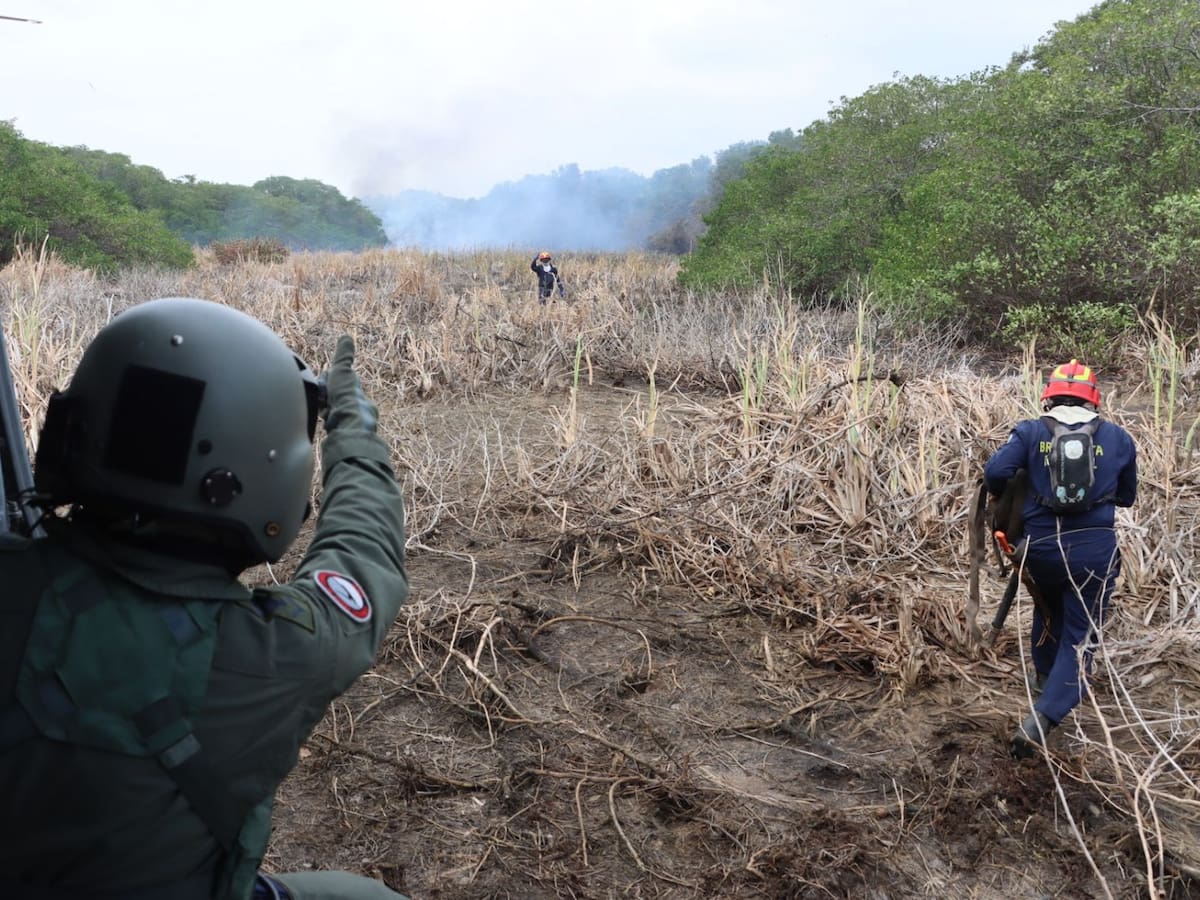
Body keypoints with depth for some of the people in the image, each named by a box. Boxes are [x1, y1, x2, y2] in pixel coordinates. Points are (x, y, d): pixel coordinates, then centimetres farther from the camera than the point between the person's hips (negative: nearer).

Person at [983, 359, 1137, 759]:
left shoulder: (1030, 432, -1)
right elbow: (1126, 497, 13)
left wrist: (1004, 497, 7)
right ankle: (1040, 720, -9)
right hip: (1094, 552, -1)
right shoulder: (1117, 437, 4)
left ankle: (1044, 676, 51)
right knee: (1078, 638, 6)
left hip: (1042, 548, 1)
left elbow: (995, 472, -14)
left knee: (1047, 610, 31)